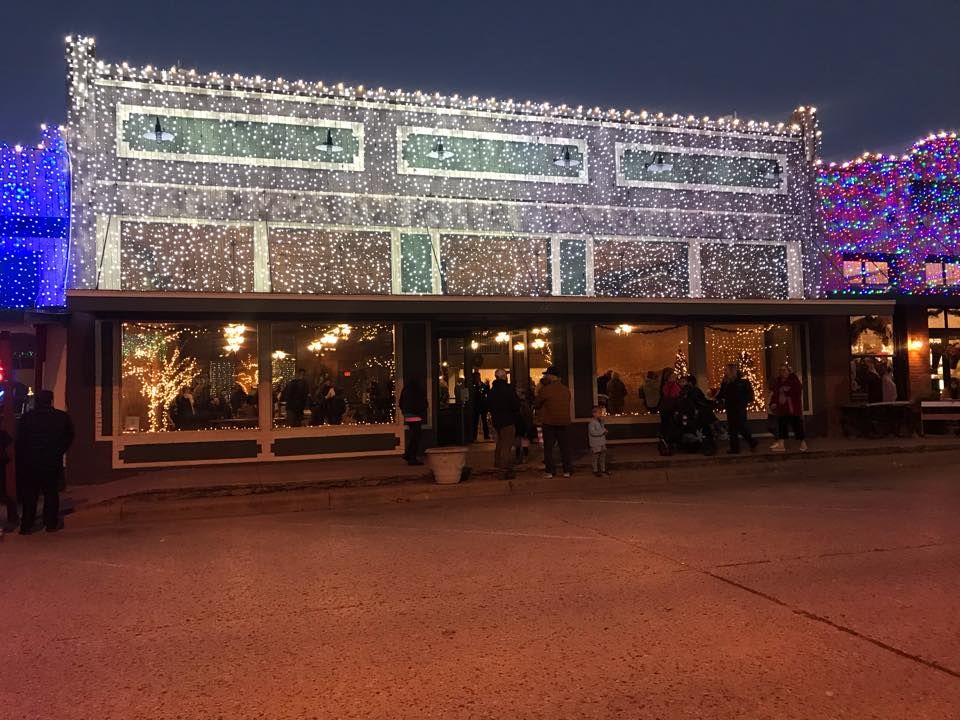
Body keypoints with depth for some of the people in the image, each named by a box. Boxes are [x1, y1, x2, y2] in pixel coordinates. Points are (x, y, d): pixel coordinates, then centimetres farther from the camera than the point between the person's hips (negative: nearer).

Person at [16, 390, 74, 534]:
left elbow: (19, 442, 0)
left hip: (30, 463, 0)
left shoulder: (27, 417, -5)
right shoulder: (62, 417, -5)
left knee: (29, 495, 8)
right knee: (51, 493, 8)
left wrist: (20, 460, 9)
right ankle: (51, 524, 9)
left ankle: (26, 526, 9)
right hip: (53, 463, 0)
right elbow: (69, 437, 3)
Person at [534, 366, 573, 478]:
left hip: (549, 422, -4)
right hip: (563, 422, 4)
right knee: (564, 446, 11)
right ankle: (567, 470, 10)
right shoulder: (566, 389, 3)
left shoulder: (545, 390, -12)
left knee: (548, 447, 5)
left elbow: (536, 405, -2)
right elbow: (567, 404, 13)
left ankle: (550, 471, 4)